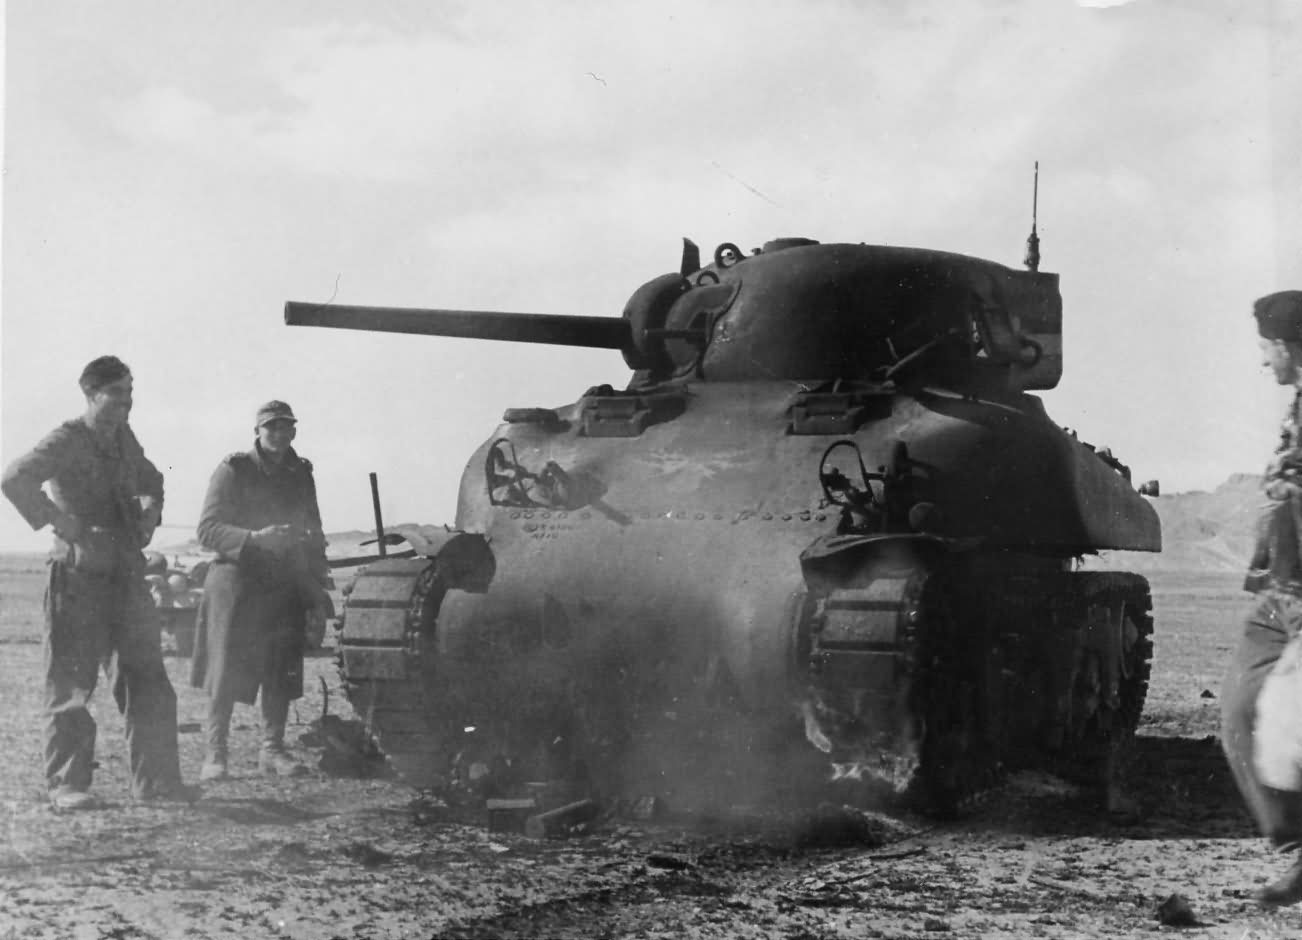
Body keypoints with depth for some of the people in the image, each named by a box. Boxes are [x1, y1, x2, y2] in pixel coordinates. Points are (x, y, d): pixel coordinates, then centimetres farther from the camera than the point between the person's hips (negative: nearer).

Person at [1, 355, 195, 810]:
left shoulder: (124, 440, 12)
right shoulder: (67, 440, -10)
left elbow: (151, 482, 31)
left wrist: (149, 515, 12)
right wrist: (61, 522, -22)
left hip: (126, 574, 7)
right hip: (79, 575, -7)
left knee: (148, 682, 6)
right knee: (70, 683, -1)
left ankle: (155, 779, 11)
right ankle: (66, 785, 5)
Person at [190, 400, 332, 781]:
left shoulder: (300, 475, 12)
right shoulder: (233, 470, -3)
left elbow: (314, 538, 17)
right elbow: (207, 530, -9)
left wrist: (318, 597, 11)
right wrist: (254, 538, -23)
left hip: (285, 587, 4)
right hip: (235, 582, -4)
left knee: (281, 673, 2)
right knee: (225, 674, -5)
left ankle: (272, 748, 13)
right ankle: (216, 753, 1)